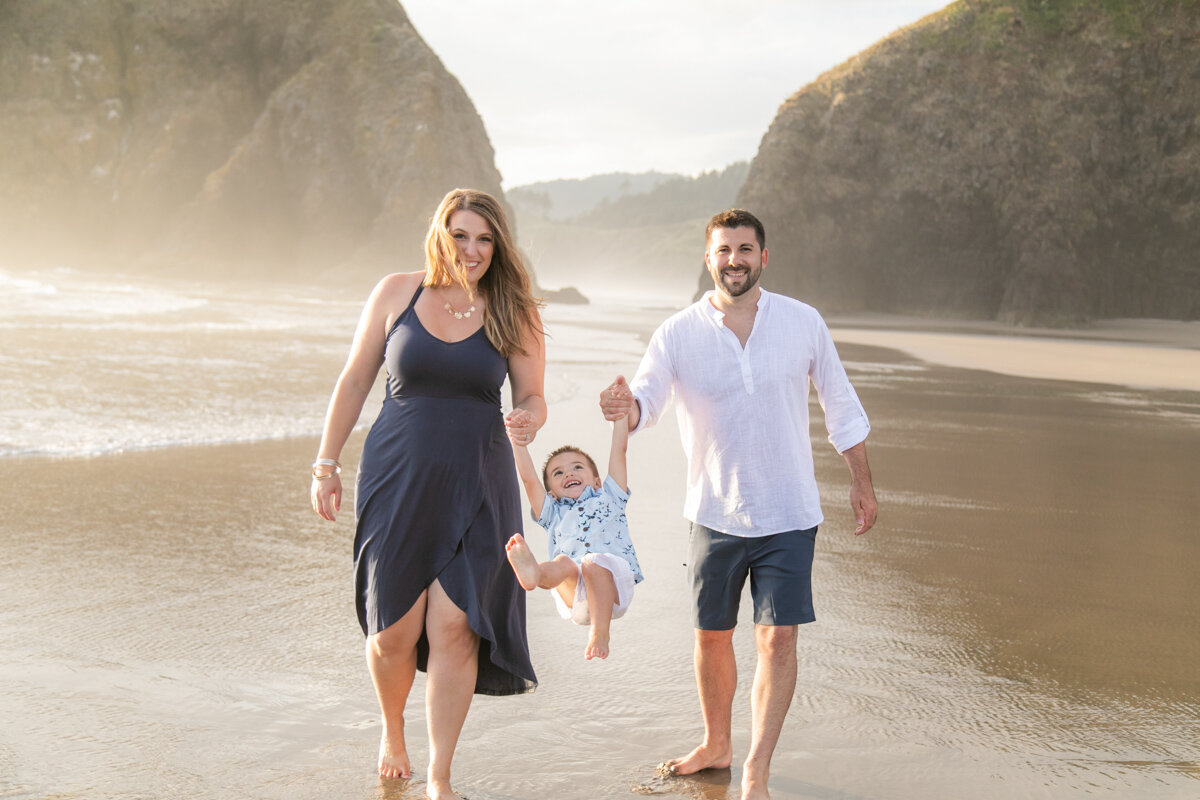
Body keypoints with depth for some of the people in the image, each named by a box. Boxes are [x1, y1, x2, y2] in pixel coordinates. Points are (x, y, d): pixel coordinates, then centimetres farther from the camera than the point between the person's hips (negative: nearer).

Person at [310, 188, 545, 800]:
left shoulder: (514, 315, 3)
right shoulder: (396, 293, 3)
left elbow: (533, 397, 8)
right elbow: (354, 382, 8)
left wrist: (528, 420, -17)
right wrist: (326, 464, 7)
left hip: (477, 490, 0)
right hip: (396, 482, 0)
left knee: (454, 627, -6)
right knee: (394, 630, 2)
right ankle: (392, 732, 35)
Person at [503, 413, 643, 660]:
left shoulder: (609, 499, 28)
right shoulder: (553, 513, 29)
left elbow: (619, 448, 24)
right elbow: (529, 479, 16)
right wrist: (518, 442, 6)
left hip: (612, 588, -1)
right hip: (573, 597, 1)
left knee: (594, 562, -33)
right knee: (563, 563, -32)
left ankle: (599, 634, -40)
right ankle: (531, 573, -67)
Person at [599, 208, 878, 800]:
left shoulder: (803, 322, -3)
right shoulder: (677, 334, -5)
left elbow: (841, 405, 7)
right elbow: (645, 402, -13)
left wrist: (861, 483, 11)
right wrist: (625, 407, -38)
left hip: (788, 514, -1)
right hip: (714, 513, 1)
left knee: (777, 640, -7)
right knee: (711, 636, 13)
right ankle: (716, 745, 36)